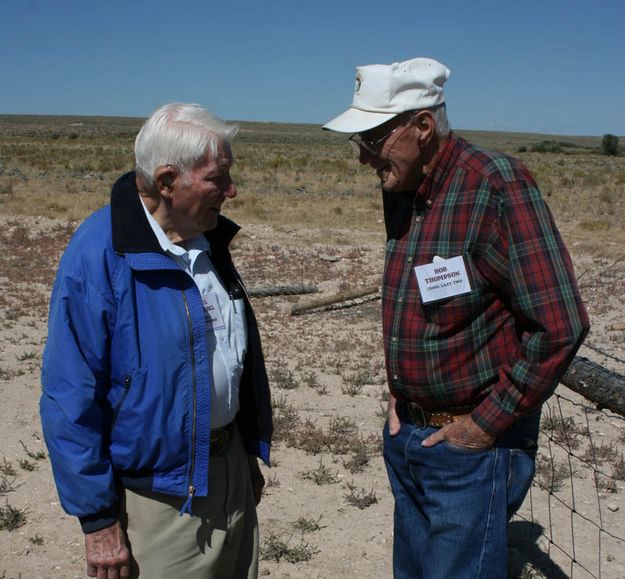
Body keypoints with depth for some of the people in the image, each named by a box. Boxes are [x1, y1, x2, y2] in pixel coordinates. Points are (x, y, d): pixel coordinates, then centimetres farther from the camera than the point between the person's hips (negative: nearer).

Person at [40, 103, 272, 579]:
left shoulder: (208, 239, 2)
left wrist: (252, 451, 15)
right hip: (159, 496, -7)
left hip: (231, 468, 7)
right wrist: (98, 521, -15)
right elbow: (71, 401, -19)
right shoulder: (98, 256, -21)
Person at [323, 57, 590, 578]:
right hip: (407, 435, 8)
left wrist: (488, 423, -17)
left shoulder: (497, 185, -20)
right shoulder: (400, 190, 4)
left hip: (472, 444, -7)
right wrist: (398, 390, 8)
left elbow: (560, 325, -23)